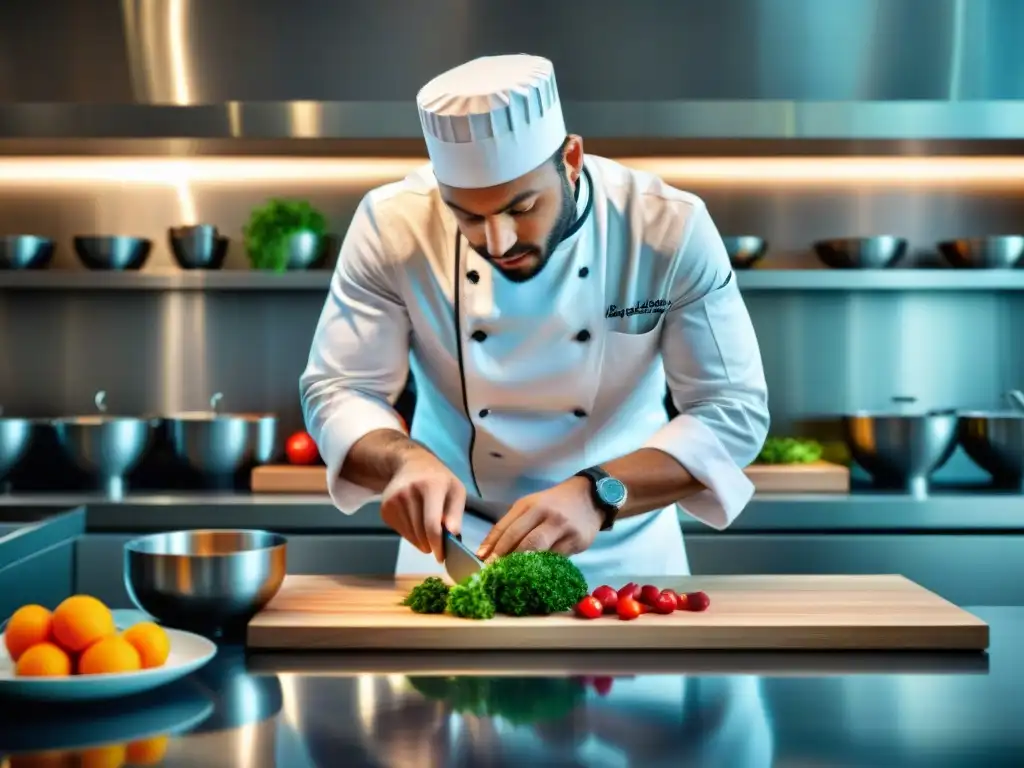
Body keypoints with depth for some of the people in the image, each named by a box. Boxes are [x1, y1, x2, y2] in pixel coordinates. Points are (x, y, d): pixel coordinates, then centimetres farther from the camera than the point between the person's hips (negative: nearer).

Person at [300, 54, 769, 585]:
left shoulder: (670, 228, -17)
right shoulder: (393, 224, -14)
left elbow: (735, 411, -16)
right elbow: (337, 391, -8)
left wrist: (597, 495, -30)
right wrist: (405, 459, -29)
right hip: (453, 545, 0)